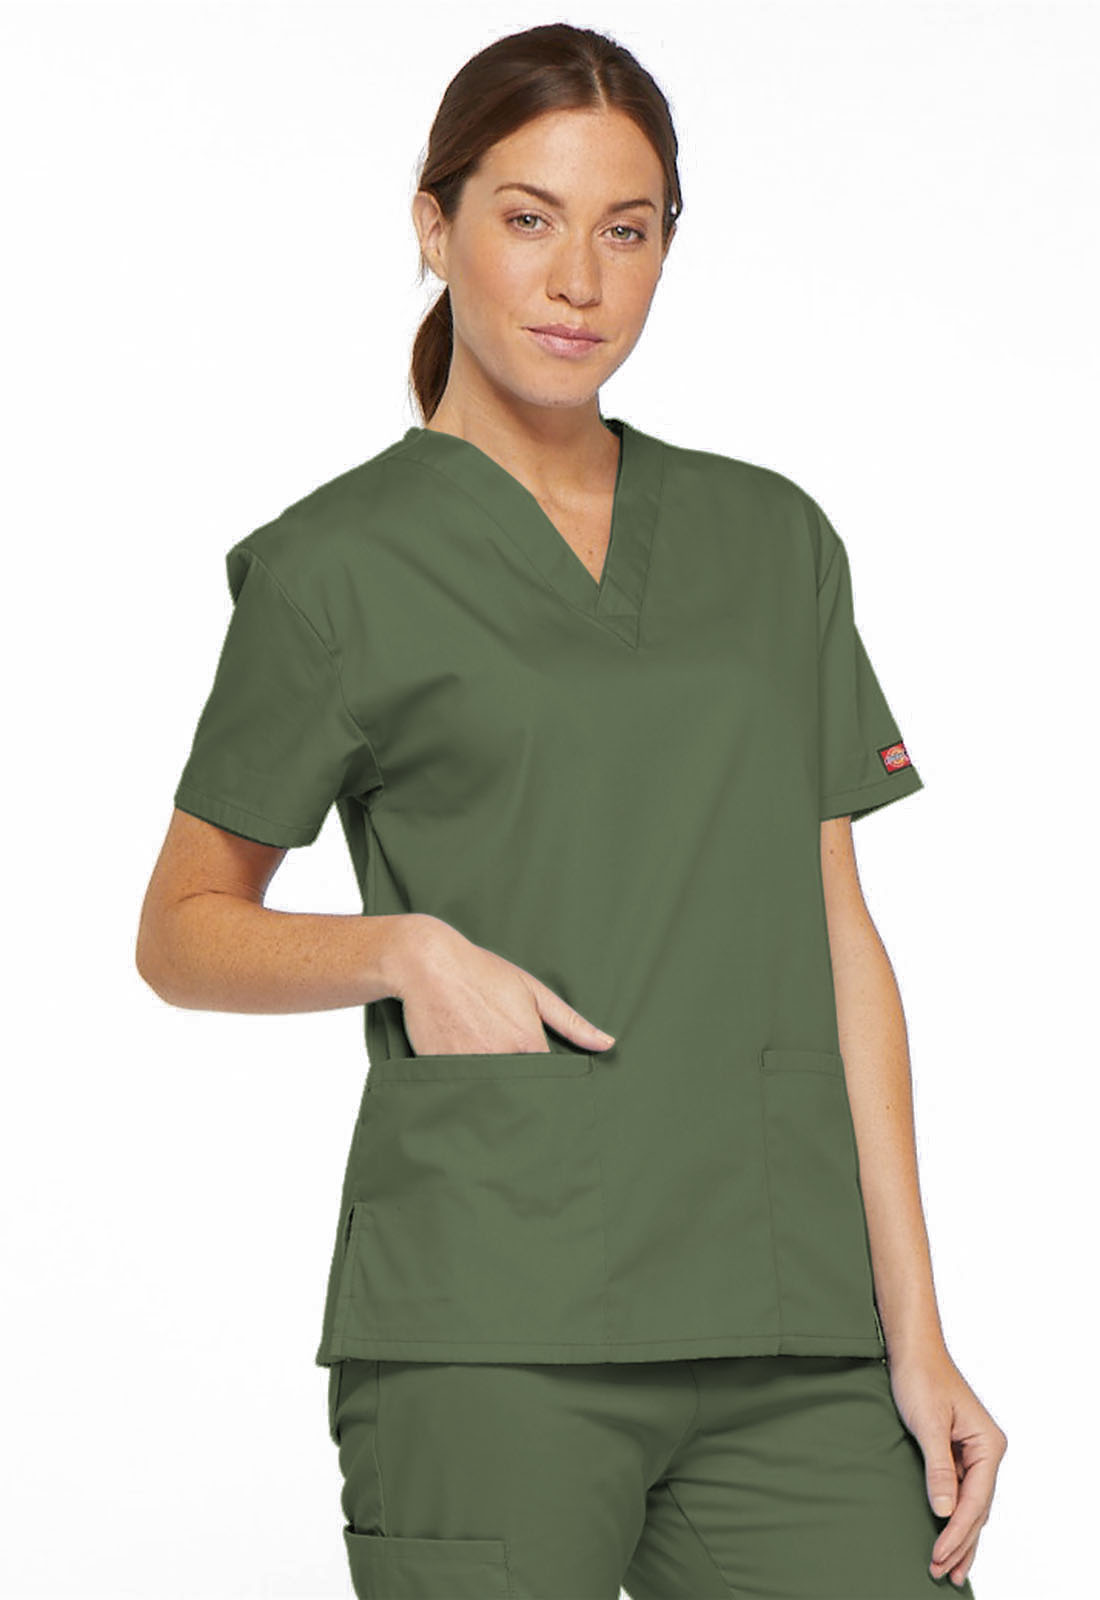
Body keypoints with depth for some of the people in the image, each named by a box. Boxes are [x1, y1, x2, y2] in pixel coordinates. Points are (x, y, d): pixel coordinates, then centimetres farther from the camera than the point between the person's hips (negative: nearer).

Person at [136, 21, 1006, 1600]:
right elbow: (184, 934, 8)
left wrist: (916, 1332, 7)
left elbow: (838, 937, 12)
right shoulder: (338, 565, 2)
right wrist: (403, 948, -11)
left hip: (784, 1335, 4)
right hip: (489, 1323, -3)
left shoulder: (772, 538, 13)